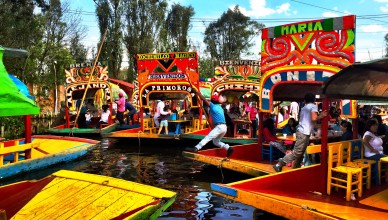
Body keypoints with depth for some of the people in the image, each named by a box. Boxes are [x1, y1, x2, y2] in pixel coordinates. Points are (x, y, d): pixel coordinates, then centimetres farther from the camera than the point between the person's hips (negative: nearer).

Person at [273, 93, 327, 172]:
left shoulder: (304, 108, 20)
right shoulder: (313, 106, -4)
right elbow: (314, 119, -17)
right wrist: (321, 116, -2)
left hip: (301, 131, 9)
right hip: (304, 133, -9)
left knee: (300, 153, 13)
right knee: (296, 152, -10)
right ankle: (279, 165, -11)